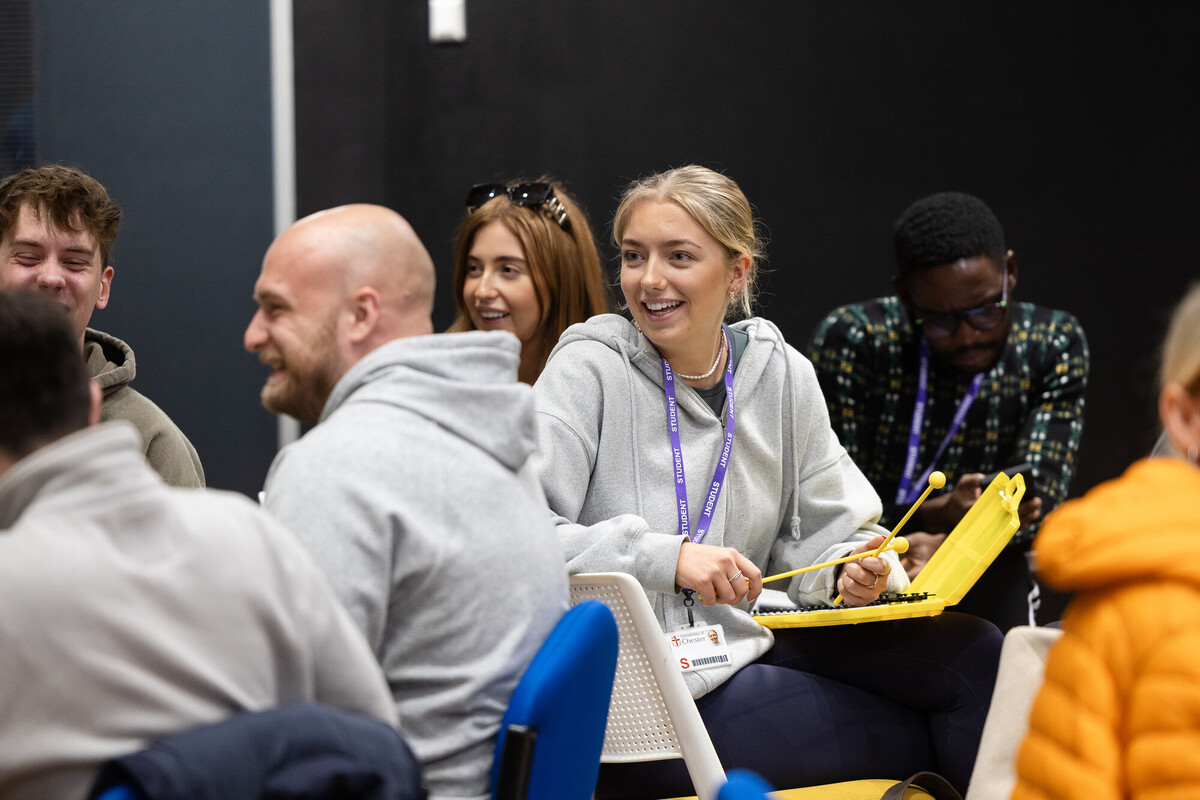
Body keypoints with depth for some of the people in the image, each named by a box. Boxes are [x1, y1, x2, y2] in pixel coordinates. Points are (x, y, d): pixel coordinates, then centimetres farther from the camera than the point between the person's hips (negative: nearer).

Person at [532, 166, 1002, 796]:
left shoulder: (783, 376, 7)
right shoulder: (588, 371, -10)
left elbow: (821, 531, 15)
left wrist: (851, 572, -8)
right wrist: (667, 555, -26)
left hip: (742, 654, 7)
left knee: (973, 652, -7)